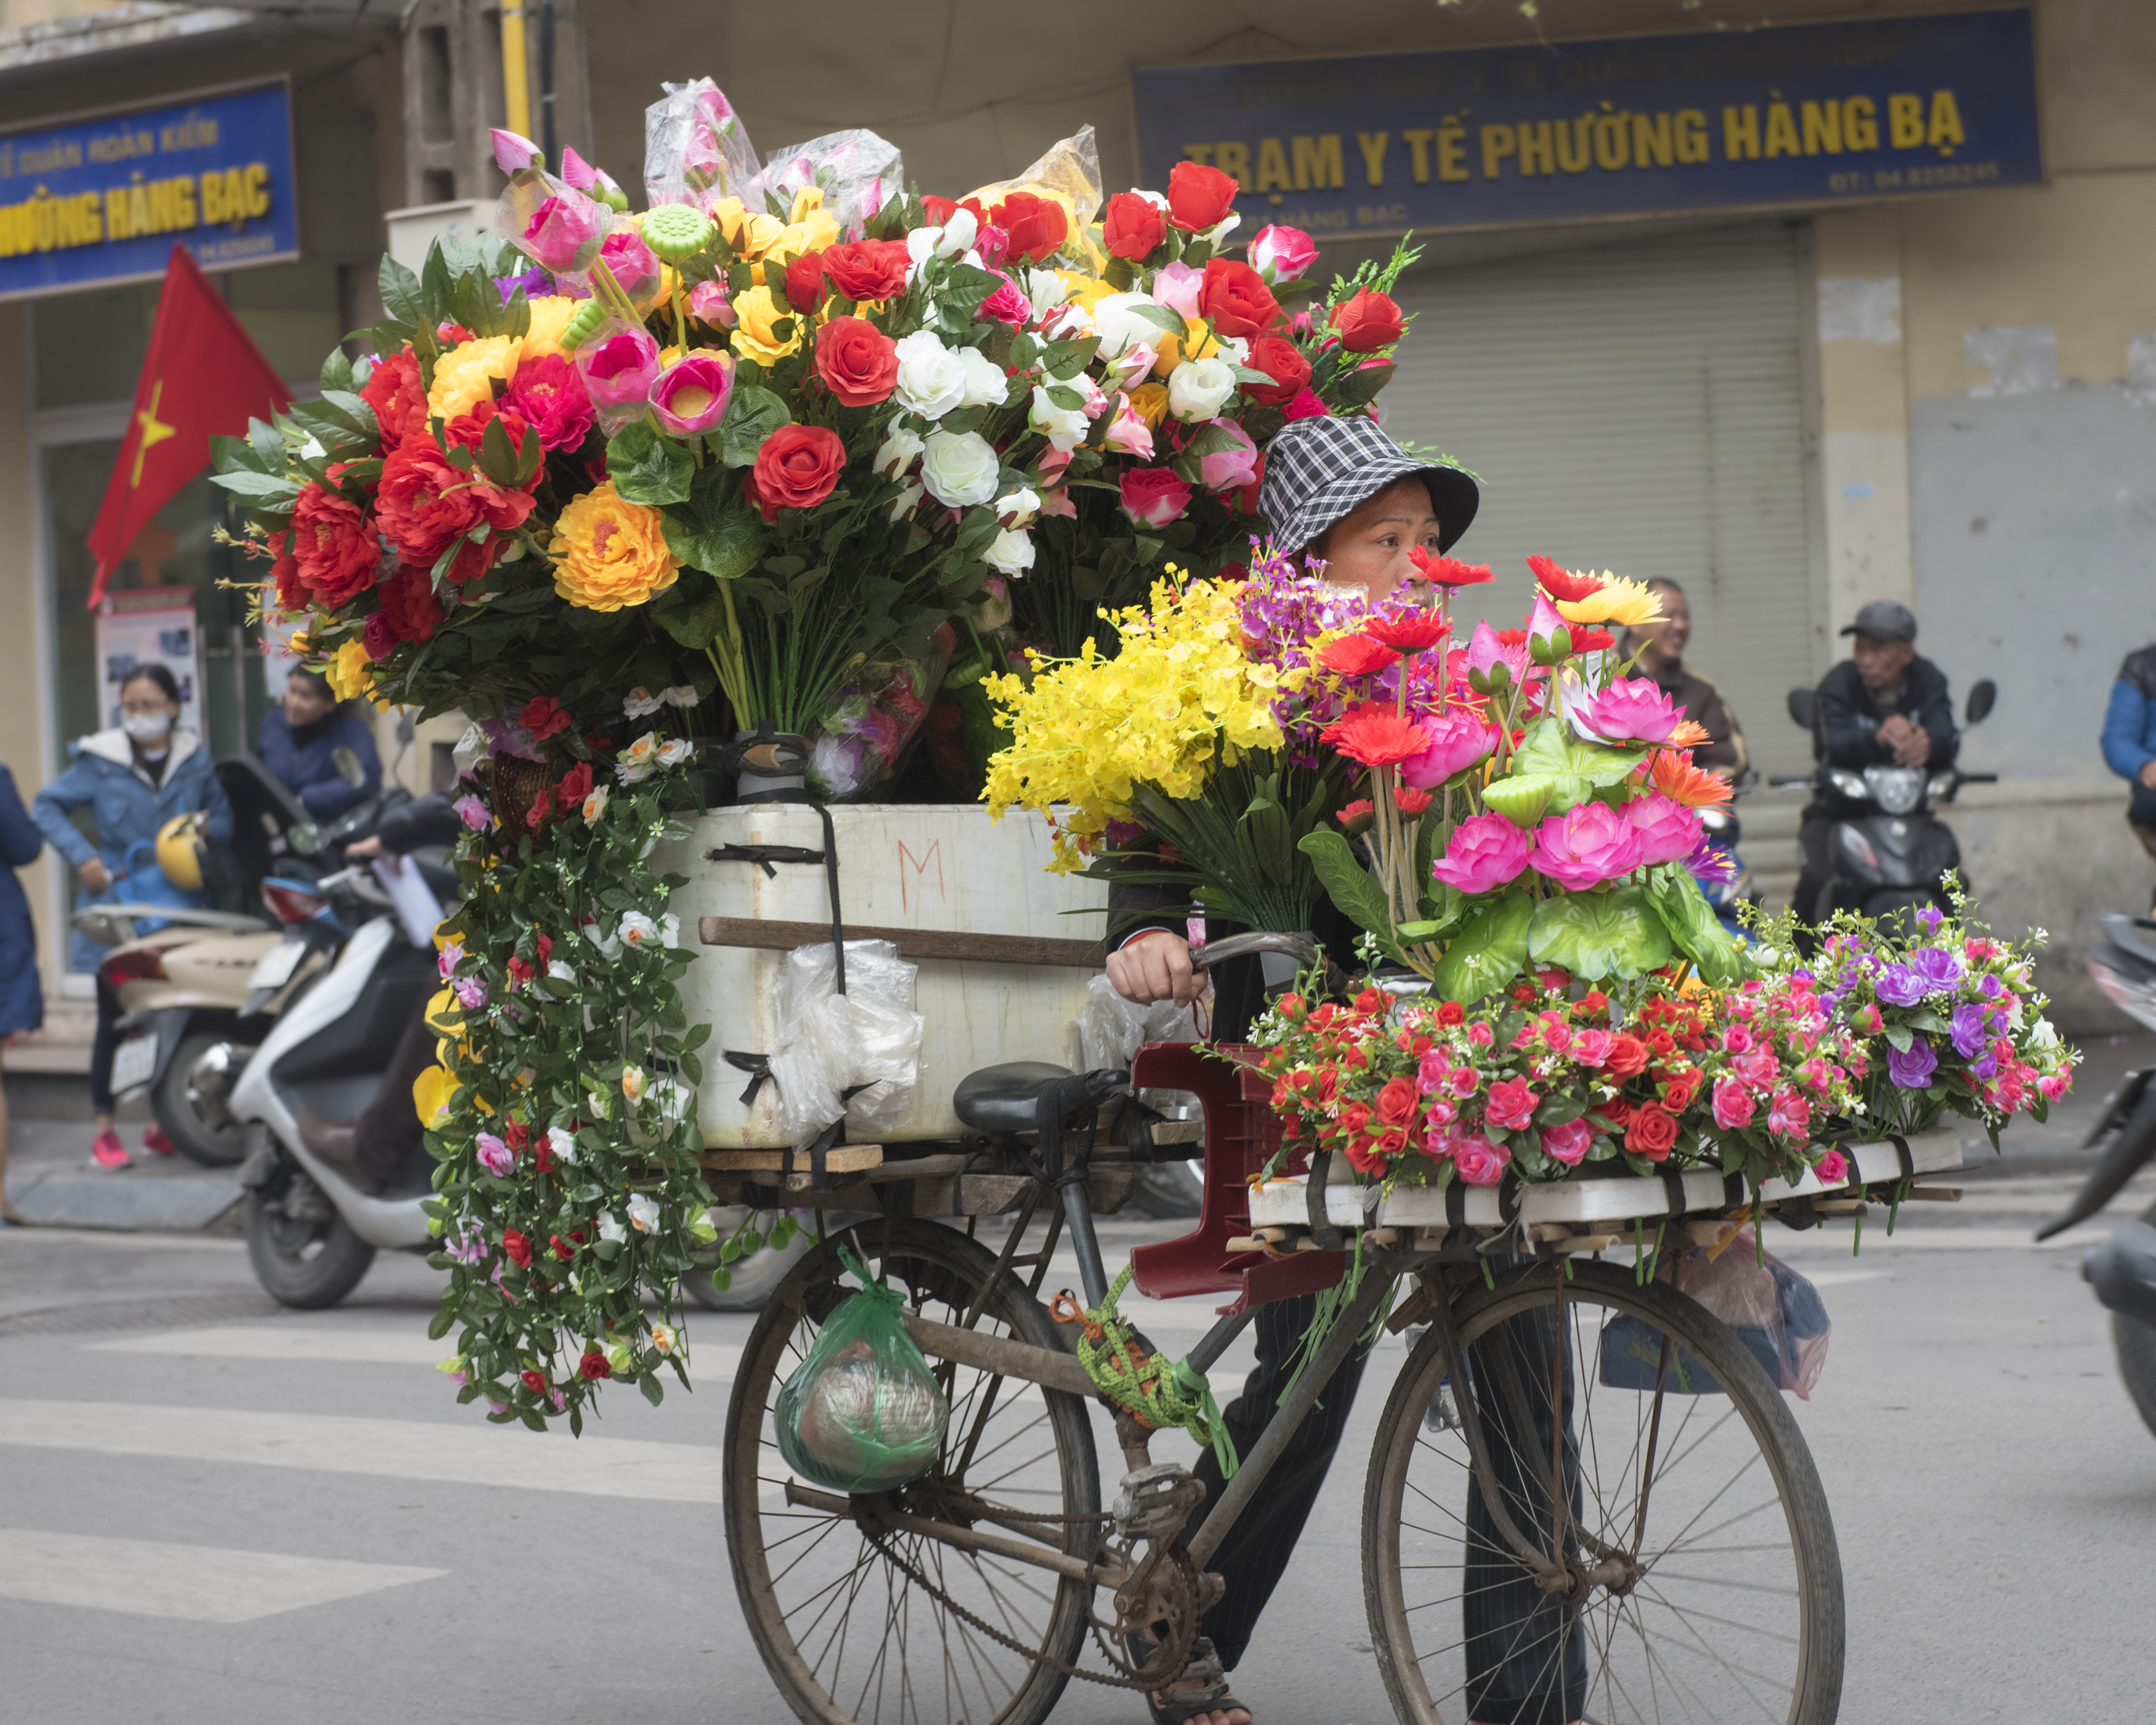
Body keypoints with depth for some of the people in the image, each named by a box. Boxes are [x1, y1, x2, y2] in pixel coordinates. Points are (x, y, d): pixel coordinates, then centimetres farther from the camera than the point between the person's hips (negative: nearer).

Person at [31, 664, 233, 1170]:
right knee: (115, 1021, 0)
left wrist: (207, 828, -10)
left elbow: (224, 820, 13)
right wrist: (81, 855, -12)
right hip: (118, 908, -3)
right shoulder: (100, 760, -2)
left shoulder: (195, 759, 7)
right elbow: (46, 807, 1)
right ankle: (103, 1129, 7)